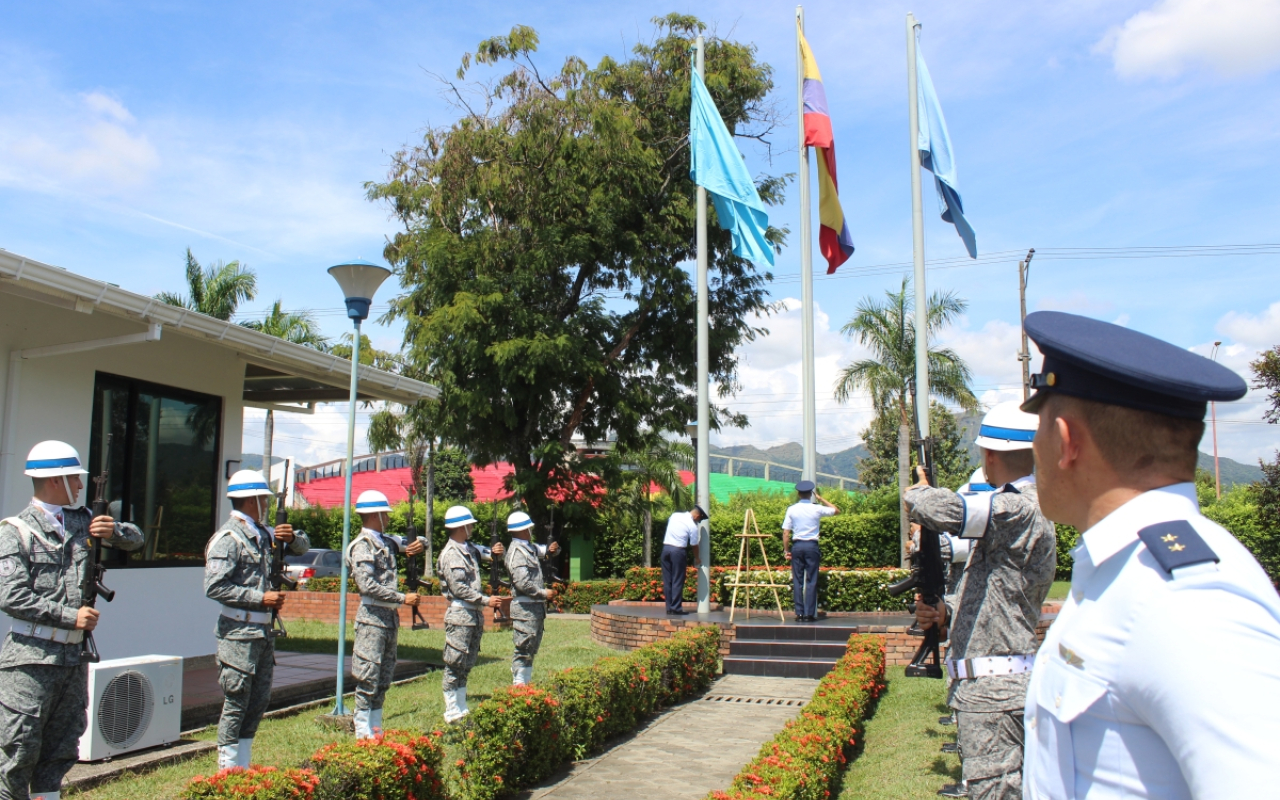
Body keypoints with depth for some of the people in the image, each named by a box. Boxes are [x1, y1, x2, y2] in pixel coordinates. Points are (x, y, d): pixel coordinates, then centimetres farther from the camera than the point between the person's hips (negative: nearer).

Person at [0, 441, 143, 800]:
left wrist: (114, 531, -3)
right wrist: (70, 616, -15)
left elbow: (135, 539, 19)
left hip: (74, 654, 6)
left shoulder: (83, 519, 11)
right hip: (31, 657, -6)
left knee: (62, 750, 13)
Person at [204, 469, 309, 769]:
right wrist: (260, 598, -19)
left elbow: (303, 546, 21)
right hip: (239, 632, -8)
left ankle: (243, 767, 23)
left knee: (259, 701, 13)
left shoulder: (262, 533, 12)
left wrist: (291, 537, -2)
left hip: (263, 630, 8)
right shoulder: (228, 538, -12)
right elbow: (214, 587, -19)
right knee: (236, 703, -1)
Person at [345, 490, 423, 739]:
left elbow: (413, 543, 25)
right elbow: (368, 585, -21)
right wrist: (403, 598, -19)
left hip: (390, 616, 9)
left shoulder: (385, 541, 13)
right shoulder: (362, 546, -11)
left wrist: (419, 545, 0)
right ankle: (363, 735, 1)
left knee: (384, 679, 13)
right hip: (372, 617, -9)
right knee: (368, 678, -5)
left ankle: (376, 730, 20)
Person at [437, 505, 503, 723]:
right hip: (460, 614, -9)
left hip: (475, 615, 9)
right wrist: (485, 600, -17)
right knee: (455, 665, -3)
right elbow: (459, 588, -18)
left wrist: (496, 552, 5)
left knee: (466, 665, 14)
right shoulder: (450, 554, -12)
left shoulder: (469, 549, 14)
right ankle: (452, 713, 3)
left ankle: (461, 709, 22)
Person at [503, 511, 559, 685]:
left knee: (531, 649, 16)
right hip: (525, 607, -10)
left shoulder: (529, 547, 14)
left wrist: (551, 549, 4)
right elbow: (523, 583, -24)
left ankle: (526, 682, 24)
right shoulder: (517, 552, -16)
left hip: (536, 607, 10)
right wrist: (544, 593, -15)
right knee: (524, 649, -7)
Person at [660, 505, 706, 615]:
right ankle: (676, 608, 1)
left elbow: (668, 520, 30)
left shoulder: (675, 515, 8)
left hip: (665, 547, 6)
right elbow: (694, 545, 0)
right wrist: (697, 559, 15)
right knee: (677, 581, 1)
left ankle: (669, 608, 12)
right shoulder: (693, 526, -8)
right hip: (678, 551, -6)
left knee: (667, 580, 9)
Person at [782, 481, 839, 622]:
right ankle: (809, 614, 0)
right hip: (812, 546, -1)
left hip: (797, 545, 1)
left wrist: (786, 550, 7)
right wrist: (821, 499, 14)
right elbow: (836, 510, 14)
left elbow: (786, 533, -1)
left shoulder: (792, 509, 0)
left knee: (797, 581, 6)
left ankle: (799, 613, 5)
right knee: (811, 581, 3)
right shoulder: (817, 509, -3)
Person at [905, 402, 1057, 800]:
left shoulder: (1019, 510, -18)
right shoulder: (1027, 508, 16)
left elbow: (943, 509, -34)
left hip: (994, 691, -11)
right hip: (992, 685, 11)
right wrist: (947, 613, 4)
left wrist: (918, 492, -9)